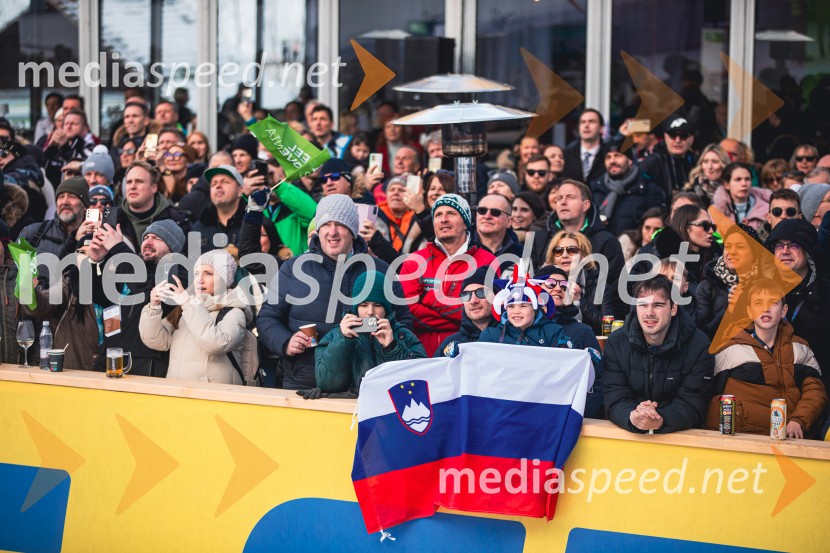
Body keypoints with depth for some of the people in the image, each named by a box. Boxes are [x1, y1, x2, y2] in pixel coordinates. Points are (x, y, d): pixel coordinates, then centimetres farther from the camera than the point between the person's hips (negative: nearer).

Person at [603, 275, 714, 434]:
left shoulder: (699, 346, -5)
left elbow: (691, 407, -11)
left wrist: (659, 422, -30)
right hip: (628, 437, 1)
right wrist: (633, 418, -28)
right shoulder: (616, 343, 0)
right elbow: (615, 401, -6)